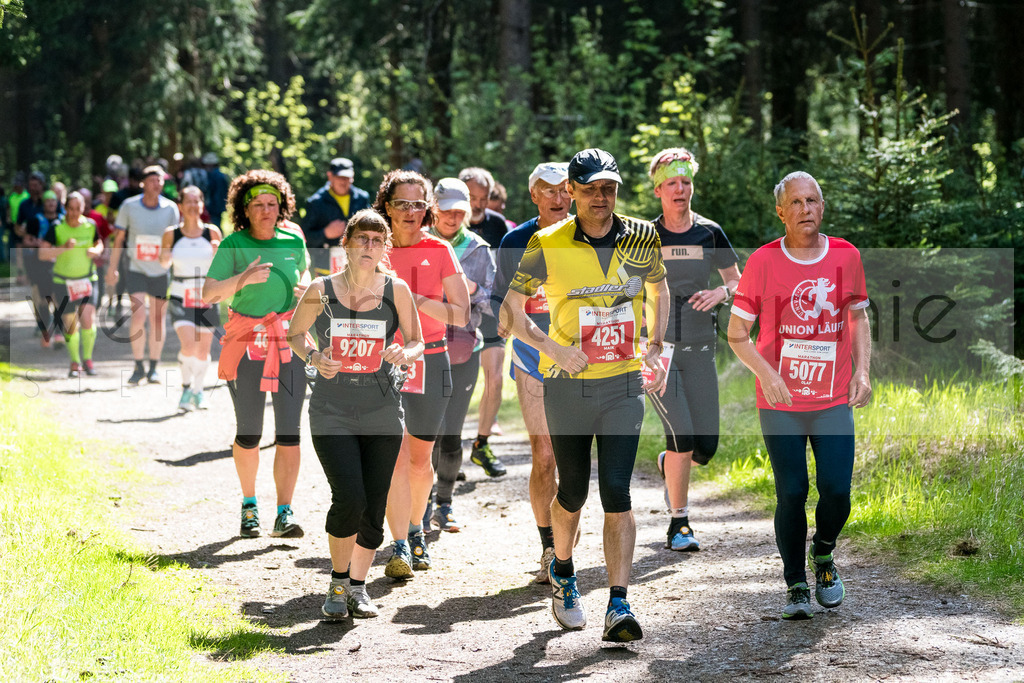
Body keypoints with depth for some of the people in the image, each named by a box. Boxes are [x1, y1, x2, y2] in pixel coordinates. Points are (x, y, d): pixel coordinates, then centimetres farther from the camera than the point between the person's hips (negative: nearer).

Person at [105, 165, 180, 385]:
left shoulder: (170, 208, -4)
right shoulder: (129, 206, -5)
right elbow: (119, 238, 4)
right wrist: (112, 268, 5)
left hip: (161, 271, 1)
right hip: (136, 269, -1)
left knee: (157, 319, 4)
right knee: (138, 316, -13)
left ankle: (153, 368, 17)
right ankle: (138, 367, -1)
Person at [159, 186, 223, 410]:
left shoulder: (212, 232, 0)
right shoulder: (171, 234, -1)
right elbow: (164, 263, 12)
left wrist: (219, 253, -16)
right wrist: (166, 257, -10)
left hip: (207, 299, 1)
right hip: (181, 298, -1)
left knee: (203, 350, 7)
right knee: (188, 346, -18)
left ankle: (198, 390, 28)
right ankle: (186, 386, 4)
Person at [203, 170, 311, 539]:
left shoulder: (293, 240, 2)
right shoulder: (234, 245, -7)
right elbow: (208, 294, -15)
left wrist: (304, 287, 1)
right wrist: (242, 279, -31)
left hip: (288, 341, 2)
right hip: (246, 341, -2)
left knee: (288, 433, -8)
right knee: (249, 434, 3)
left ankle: (285, 514, -7)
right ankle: (249, 503, 25)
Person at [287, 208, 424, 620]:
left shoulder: (396, 290, 1)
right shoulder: (321, 291, -2)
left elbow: (417, 342, 10)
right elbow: (294, 334, 12)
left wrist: (405, 354, -14)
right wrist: (314, 358, -8)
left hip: (382, 412, 2)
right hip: (332, 412, -2)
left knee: (374, 506, 2)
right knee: (349, 499, -16)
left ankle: (358, 587, 23)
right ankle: (338, 582, 7)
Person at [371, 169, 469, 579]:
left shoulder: (439, 251, 4)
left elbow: (461, 314, 0)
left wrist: (415, 300, -14)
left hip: (429, 361, 1)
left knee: (420, 459, 12)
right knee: (395, 455, -14)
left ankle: (415, 530, 36)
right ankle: (400, 548, -15)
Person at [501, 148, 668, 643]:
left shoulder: (642, 238, 1)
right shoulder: (548, 246, -7)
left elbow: (658, 291, 20)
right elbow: (511, 311, 0)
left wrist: (655, 348, 8)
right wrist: (554, 348, -14)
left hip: (624, 384, 1)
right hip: (567, 385, -1)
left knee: (616, 492, -10)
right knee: (573, 491, 10)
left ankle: (619, 607, -12)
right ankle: (562, 573, 39)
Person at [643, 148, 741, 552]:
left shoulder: (709, 233, 5)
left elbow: (737, 281, 13)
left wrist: (720, 293, -9)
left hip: (699, 350, 3)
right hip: (658, 350, -3)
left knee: (706, 446, -2)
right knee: (682, 436, -17)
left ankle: (669, 465, 34)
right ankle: (678, 523, -3)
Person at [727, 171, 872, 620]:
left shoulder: (846, 256, 3)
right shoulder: (763, 262, -4)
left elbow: (858, 317, 15)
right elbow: (737, 333, 0)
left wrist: (862, 371, 1)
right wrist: (765, 373, -16)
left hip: (834, 401, 2)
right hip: (780, 401, -1)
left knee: (836, 490, -6)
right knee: (791, 493, -2)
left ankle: (823, 553, 25)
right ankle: (796, 585, 14)